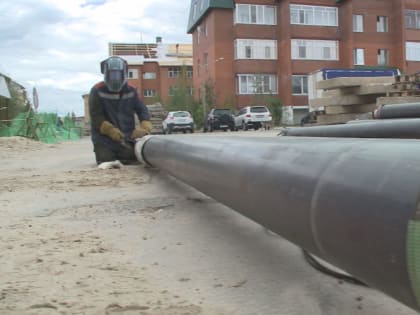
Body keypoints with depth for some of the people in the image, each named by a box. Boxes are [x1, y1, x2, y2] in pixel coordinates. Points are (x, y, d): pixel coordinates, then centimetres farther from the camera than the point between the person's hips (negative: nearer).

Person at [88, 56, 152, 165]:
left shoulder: (131, 90, 5)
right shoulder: (97, 91, -6)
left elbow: (142, 110, 3)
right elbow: (96, 117, -11)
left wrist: (145, 128, -18)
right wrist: (110, 130, -26)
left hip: (127, 140, 3)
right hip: (104, 141, -3)